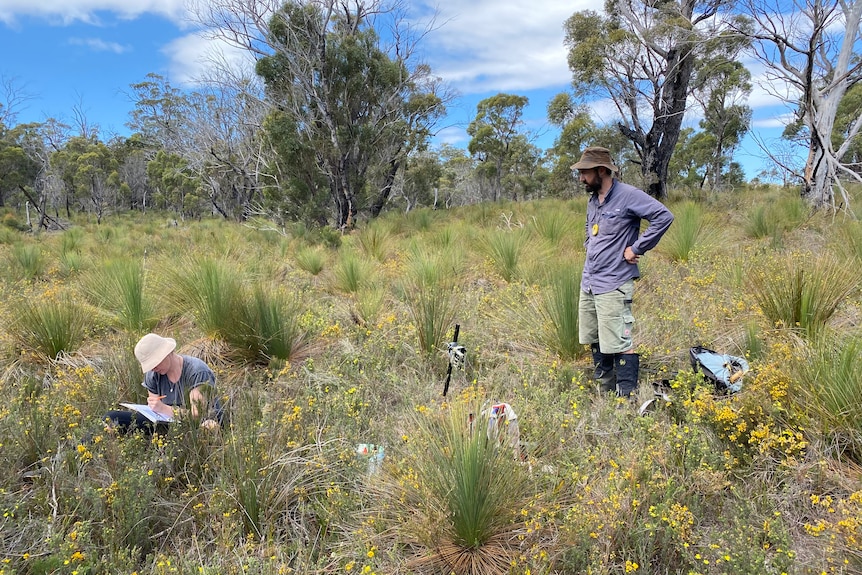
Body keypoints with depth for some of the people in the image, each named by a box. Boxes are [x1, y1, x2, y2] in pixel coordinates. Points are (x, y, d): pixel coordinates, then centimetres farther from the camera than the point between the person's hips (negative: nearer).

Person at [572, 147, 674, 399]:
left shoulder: (628, 195, -10)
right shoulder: (592, 201, 16)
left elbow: (664, 216, -18)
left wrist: (636, 248, -16)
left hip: (613, 286, -8)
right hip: (588, 284, 9)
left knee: (619, 345, -8)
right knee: (596, 343, 13)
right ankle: (605, 394, 25)